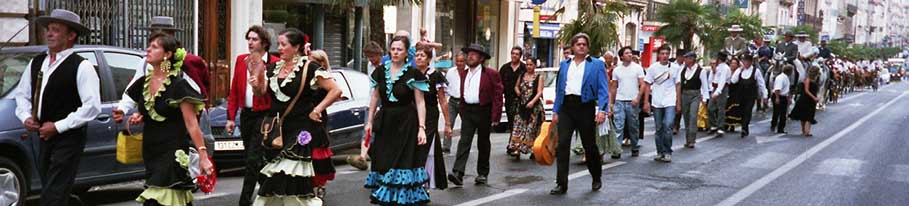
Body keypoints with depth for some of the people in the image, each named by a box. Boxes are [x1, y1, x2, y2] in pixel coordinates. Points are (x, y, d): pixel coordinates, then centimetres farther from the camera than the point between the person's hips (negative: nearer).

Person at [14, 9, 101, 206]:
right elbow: (22, 93, 20)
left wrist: (58, 126, -16)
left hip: (69, 139, -7)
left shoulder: (81, 67, -12)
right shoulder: (36, 63, 10)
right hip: (44, 137, 7)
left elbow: (92, 106, -18)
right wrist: (25, 116, 0)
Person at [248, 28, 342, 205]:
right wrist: (256, 85, -7)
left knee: (298, 178, -9)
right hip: (279, 132, 6)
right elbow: (262, 93, 14)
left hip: (302, 132, -6)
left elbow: (336, 91, -11)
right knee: (276, 179, 11)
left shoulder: (310, 68, -9)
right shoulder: (274, 68, 11)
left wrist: (317, 110, -12)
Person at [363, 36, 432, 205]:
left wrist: (421, 127, -13)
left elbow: (420, 102, -7)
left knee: (404, 161, -4)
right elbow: (375, 97, 14)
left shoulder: (413, 74, -7)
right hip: (385, 121, 4)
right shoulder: (381, 71, 6)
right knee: (383, 162, 7)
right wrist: (370, 121, 13)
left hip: (406, 123, -4)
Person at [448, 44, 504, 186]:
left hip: (484, 111, -3)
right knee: (464, 141, -9)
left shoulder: (491, 74, -6)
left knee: (483, 143, 8)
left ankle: (483, 173, 21)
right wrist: (462, 111, 15)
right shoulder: (464, 74, 12)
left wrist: (495, 117, -13)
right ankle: (458, 173, -19)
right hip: (467, 111, 4)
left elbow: (498, 95, -8)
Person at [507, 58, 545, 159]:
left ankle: (533, 150, 10)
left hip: (534, 106, -4)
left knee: (532, 128, 0)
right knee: (519, 127, -5)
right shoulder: (521, 76, 12)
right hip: (521, 105, 4)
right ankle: (516, 149, -7)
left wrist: (532, 102, -24)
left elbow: (539, 92, -10)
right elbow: (516, 86, 25)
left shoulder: (538, 78, -1)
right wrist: (517, 91, 1)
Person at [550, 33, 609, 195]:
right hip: (566, 106, 3)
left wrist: (602, 110, -17)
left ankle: (596, 178, 30)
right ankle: (561, 184, 0)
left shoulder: (597, 64, 3)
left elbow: (603, 89, -5)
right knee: (562, 144, -5)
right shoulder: (564, 65, 14)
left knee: (589, 145, 8)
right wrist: (555, 111, 10)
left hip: (585, 107, -3)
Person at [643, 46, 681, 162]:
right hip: (657, 103, 1)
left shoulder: (674, 68, 3)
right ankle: (660, 152, 18)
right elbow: (648, 85, 3)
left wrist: (678, 103, 5)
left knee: (668, 126, -14)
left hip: (670, 102, -1)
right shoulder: (653, 68, 2)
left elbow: (677, 86, 8)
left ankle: (668, 152, -4)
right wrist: (646, 101, -3)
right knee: (659, 129, 9)